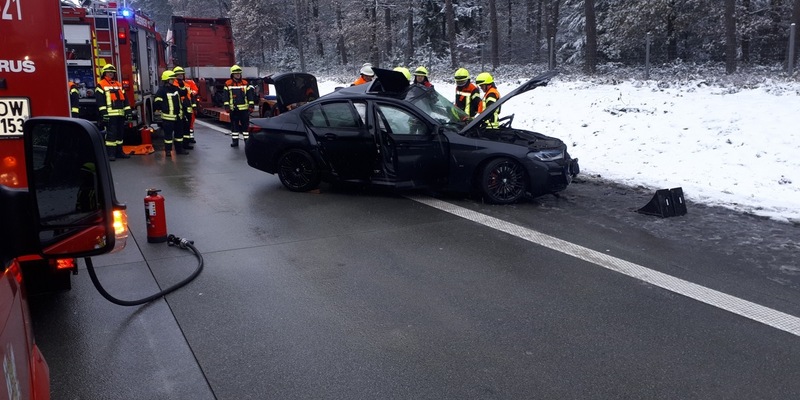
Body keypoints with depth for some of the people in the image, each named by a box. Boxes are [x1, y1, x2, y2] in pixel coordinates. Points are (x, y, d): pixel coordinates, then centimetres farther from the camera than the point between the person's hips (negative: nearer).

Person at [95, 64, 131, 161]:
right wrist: (103, 113, -17)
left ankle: (119, 152, 19)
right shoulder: (101, 85, -2)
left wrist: (128, 111, 10)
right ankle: (110, 153, -10)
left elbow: (124, 98, 18)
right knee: (111, 134, -10)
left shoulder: (119, 85, 18)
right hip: (110, 114, -7)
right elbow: (100, 100, -9)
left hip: (120, 114, 7)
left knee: (120, 133, 11)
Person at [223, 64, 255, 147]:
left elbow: (250, 95, 5)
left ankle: (247, 140, 8)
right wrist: (227, 106, -3)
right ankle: (235, 140, 12)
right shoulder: (228, 84, 4)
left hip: (244, 108, 0)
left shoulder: (245, 83, 5)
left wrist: (251, 105, -1)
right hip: (233, 109, 0)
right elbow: (226, 96, 3)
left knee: (245, 124, 1)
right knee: (234, 125, 5)